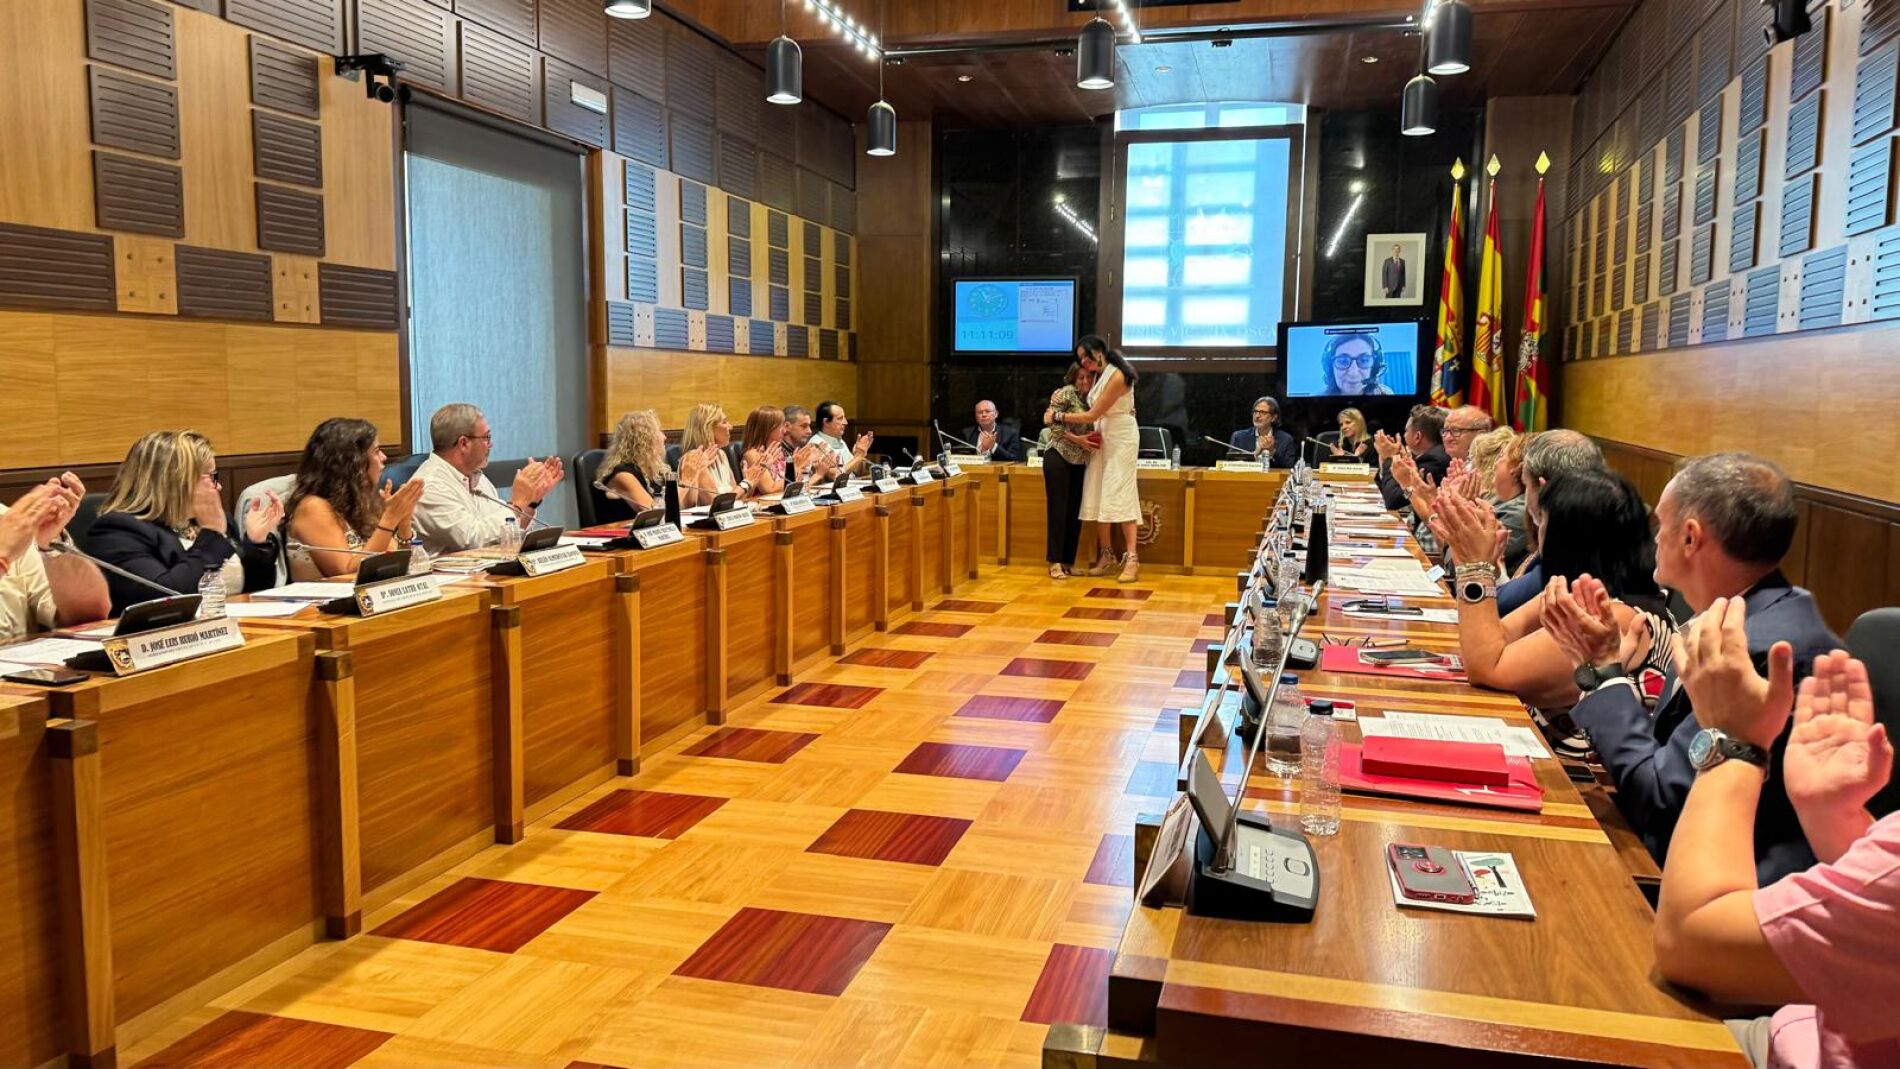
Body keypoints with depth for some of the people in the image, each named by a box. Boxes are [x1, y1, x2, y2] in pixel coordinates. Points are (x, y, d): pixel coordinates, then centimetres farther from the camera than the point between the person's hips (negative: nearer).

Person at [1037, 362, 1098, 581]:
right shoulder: (1065, 393, -6)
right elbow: (1053, 424, -12)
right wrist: (1078, 439, -19)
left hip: (1079, 461, 6)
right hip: (1059, 457, -6)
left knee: (1075, 512, 5)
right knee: (1058, 510, -6)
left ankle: (1068, 562, 11)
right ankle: (1055, 563, -3)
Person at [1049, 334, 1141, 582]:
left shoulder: (1117, 376, -17)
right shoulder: (1099, 376, 11)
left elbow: (1092, 415, -17)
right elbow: (1094, 415, 7)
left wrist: (1058, 417, -10)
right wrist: (1058, 416, -4)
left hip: (1121, 437, -8)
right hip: (1102, 437, 8)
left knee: (1119, 494, -13)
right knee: (1099, 496, 2)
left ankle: (1131, 559, -13)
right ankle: (1106, 556, 7)